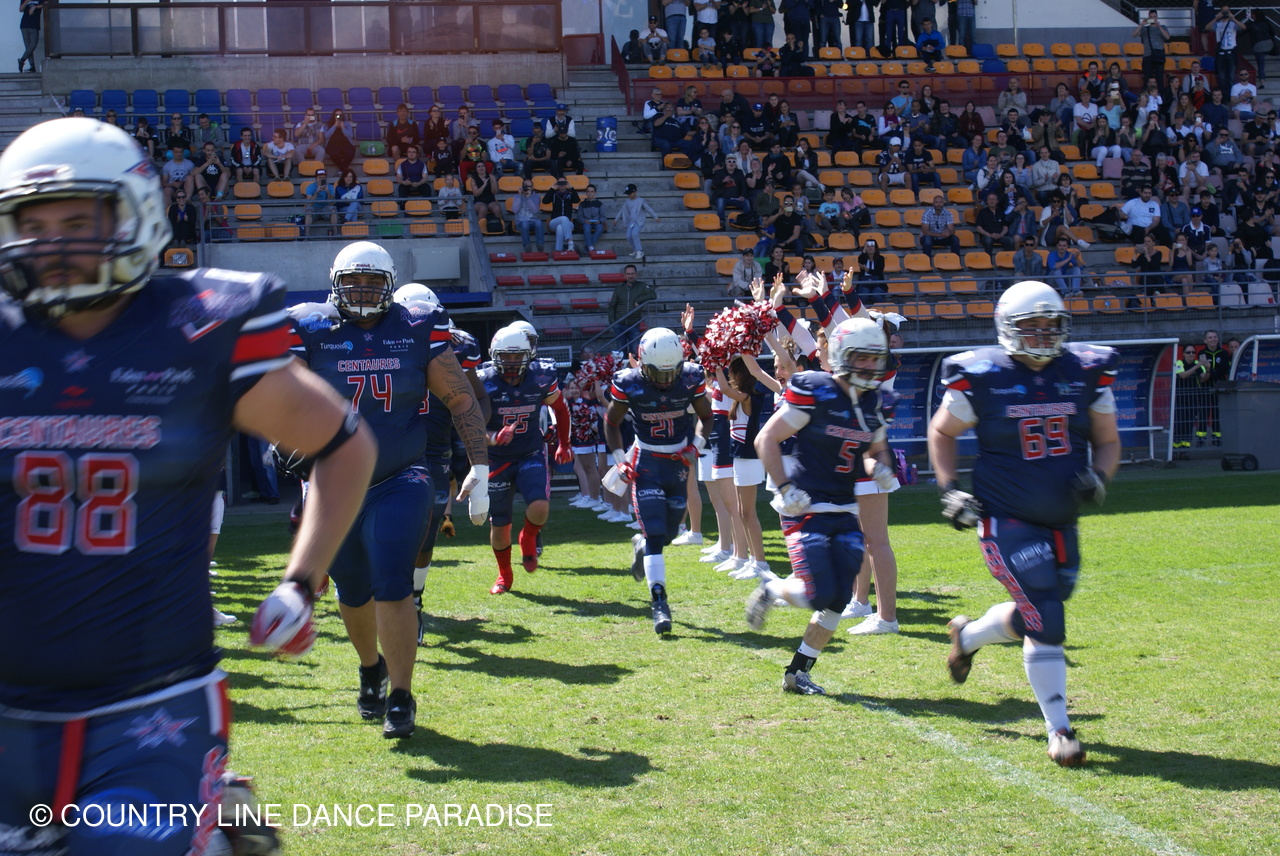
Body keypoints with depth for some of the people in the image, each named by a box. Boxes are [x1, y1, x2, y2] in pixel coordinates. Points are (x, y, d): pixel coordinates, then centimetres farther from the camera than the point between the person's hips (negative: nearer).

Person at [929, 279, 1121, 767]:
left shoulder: (1087, 374, -1)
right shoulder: (981, 378, -10)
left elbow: (1107, 441, 9)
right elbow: (942, 434, 5)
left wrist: (1098, 476, -12)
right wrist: (949, 490, -6)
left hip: (1061, 523, 5)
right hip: (1007, 521, -5)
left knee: (1036, 615, 18)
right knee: (1046, 623, -13)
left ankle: (968, 636, 48)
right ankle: (1059, 730, 0)